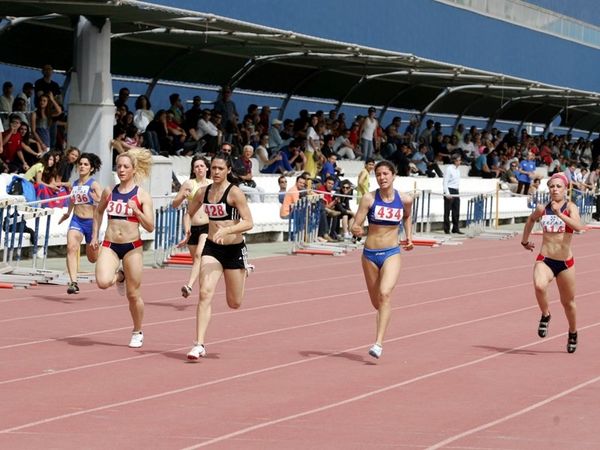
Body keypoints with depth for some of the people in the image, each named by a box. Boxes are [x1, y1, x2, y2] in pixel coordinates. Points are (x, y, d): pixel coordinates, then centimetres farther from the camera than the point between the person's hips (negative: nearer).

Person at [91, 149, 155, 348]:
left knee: (133, 294, 3)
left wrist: (137, 211, -22)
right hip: (110, 245, 2)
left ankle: (137, 332, 24)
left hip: (132, 246, -2)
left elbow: (150, 227, -7)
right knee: (103, 282, -23)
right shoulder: (109, 192, 5)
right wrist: (95, 236, 16)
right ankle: (119, 277, 15)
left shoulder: (142, 195, -4)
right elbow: (98, 212, 24)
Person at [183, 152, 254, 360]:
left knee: (234, 303, 12)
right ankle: (199, 345, -19)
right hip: (211, 248, 3)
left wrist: (226, 230, -31)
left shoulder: (234, 192, -12)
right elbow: (189, 213, 20)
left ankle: (246, 271, 48)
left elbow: (248, 223, -17)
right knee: (205, 293, -17)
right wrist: (187, 228, 2)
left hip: (234, 249, -3)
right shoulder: (203, 192, 3)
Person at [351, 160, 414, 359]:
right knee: (376, 301, 14)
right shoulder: (369, 198, -8)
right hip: (370, 253, 2)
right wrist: (356, 230, -31)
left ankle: (378, 343, -27)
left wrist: (409, 236, 10)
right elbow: (355, 225, -9)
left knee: (385, 294, -24)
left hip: (392, 253, -2)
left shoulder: (405, 200, -4)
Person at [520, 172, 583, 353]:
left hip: (565, 263, -1)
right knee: (539, 286, -31)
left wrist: (560, 214, -37)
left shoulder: (570, 207, -7)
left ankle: (573, 333, 39)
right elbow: (531, 219, 26)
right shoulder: (542, 209, 2)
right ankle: (545, 315, -3)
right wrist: (525, 240, 29)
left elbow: (578, 226, -27)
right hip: (544, 260, 1)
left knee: (568, 302, 13)